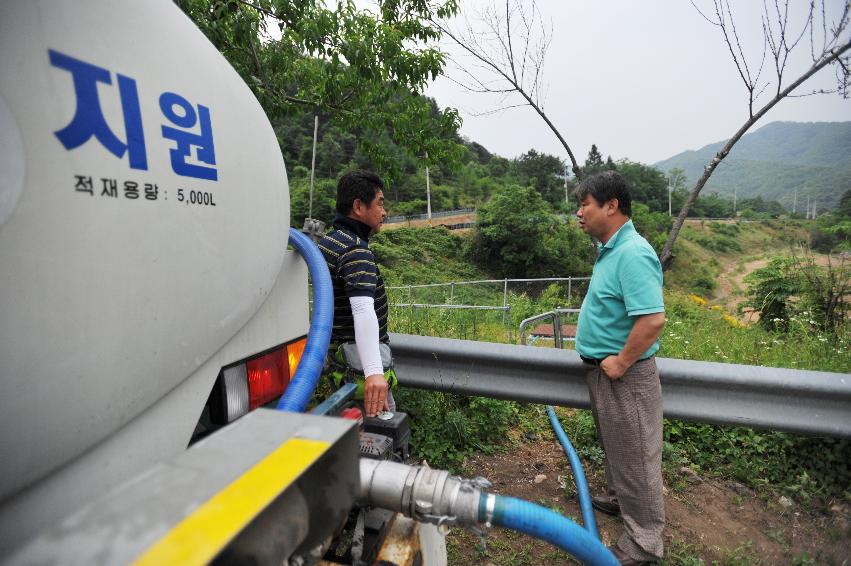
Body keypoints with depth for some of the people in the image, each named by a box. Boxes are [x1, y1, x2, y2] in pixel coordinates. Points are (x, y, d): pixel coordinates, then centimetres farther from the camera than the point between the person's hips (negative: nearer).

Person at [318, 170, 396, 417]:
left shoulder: (328, 240, 9)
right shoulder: (357, 251, -23)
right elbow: (363, 310, -38)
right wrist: (374, 372, -46)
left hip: (339, 352, 10)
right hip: (358, 362, -10)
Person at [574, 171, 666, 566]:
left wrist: (620, 362, -23)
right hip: (602, 368, 10)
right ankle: (621, 499, 48)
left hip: (623, 374, -9)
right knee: (615, 444, 26)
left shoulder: (632, 254, -24)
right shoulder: (610, 249, 7)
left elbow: (653, 319, -32)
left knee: (635, 454, 8)